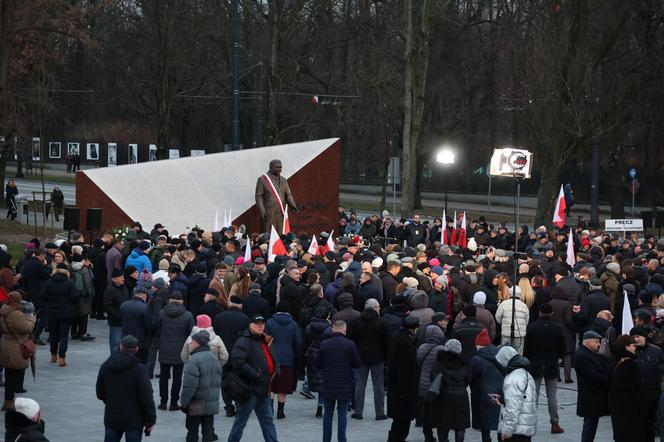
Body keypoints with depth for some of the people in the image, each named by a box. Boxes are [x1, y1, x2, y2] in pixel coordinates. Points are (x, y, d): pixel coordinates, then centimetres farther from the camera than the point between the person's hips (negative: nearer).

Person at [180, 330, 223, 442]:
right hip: (212, 403, 7)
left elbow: (189, 385, -20)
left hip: (197, 404, -6)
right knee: (208, 431, 9)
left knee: (192, 432, 5)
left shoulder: (194, 360, -18)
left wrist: (184, 402, -11)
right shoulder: (215, 358, 9)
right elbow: (218, 381, 16)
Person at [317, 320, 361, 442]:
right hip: (345, 386, -2)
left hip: (328, 385, 2)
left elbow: (319, 365, 3)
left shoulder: (324, 345, -4)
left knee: (328, 413, 12)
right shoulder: (350, 345, -10)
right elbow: (357, 364, -3)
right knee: (342, 413, 4)